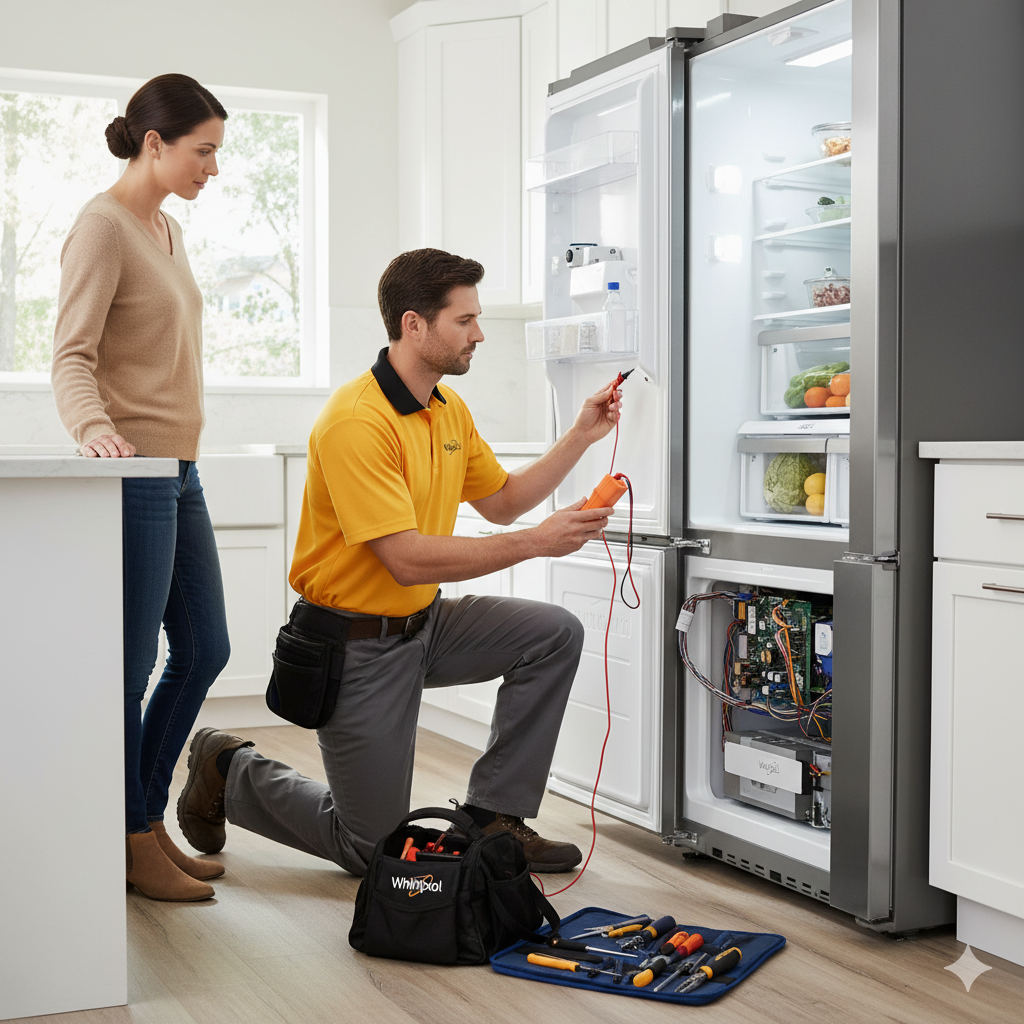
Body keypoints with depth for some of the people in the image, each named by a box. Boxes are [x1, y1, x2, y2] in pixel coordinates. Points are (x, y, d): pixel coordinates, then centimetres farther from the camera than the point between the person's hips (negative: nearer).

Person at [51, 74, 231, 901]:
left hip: (179, 474, 10)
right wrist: (92, 427, -36)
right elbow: (73, 357, -17)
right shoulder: (102, 226, -10)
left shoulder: (168, 231, 17)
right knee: (129, 667, -2)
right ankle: (130, 844, 10)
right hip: (132, 474, -10)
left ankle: (146, 821, 24)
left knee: (204, 652, 12)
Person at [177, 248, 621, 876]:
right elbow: (409, 560, -31)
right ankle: (228, 771, 24)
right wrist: (537, 542, -29)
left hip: (424, 623, 8)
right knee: (372, 848, 0)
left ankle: (494, 818, 1)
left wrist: (582, 436, 4)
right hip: (357, 644, -8)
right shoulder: (356, 423, -26)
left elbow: (502, 501, 14)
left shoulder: (449, 408, 4)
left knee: (556, 634, -10)